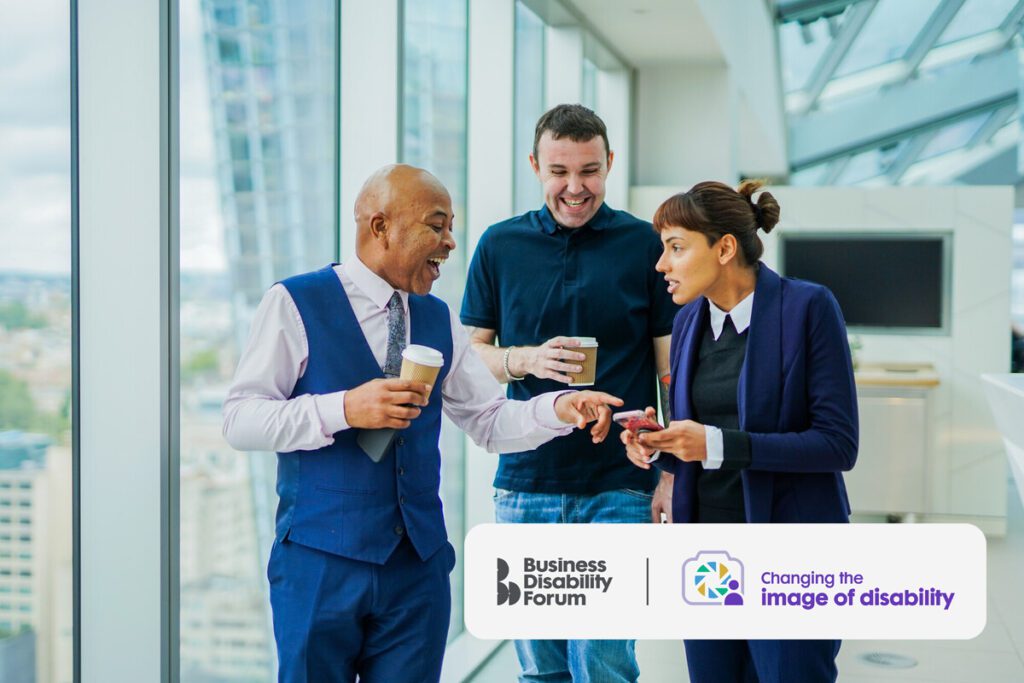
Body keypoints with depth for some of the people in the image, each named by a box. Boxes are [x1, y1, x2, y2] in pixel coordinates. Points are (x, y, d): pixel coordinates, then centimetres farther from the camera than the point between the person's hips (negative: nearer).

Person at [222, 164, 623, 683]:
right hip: (322, 561, -4)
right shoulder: (295, 303, -5)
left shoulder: (438, 320, 12)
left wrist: (560, 409, -8)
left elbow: (491, 422, 11)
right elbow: (240, 421, -10)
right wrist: (344, 409, -22)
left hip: (419, 564, 5)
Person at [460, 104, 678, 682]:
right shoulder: (501, 245, 6)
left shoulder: (645, 244, 0)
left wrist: (674, 477, -5)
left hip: (618, 488, -2)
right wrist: (526, 360, -11)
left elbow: (674, 369, 2)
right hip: (525, 484, 3)